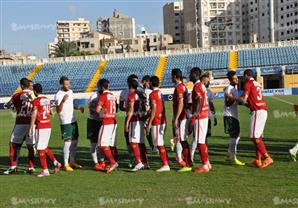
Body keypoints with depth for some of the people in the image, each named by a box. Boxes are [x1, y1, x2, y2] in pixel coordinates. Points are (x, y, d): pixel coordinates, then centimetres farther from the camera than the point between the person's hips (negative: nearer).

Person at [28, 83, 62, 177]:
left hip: (40, 127, -7)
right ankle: (56, 162, 8)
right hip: (48, 126, 7)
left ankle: (45, 171, 3)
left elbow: (34, 115, -15)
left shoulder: (36, 101, -11)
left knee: (40, 148, 0)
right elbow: (52, 113, 16)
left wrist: (31, 128, -13)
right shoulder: (47, 100, 10)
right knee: (45, 147, 19)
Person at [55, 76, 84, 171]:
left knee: (74, 141, 12)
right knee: (67, 142, -6)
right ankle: (66, 164, 3)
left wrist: (78, 107, 3)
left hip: (73, 120, 8)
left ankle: (72, 162, 24)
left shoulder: (70, 92, 9)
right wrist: (63, 101, -36)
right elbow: (58, 110, -22)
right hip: (65, 122, -8)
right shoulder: (58, 95, -16)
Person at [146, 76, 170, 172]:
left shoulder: (153, 94, -13)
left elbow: (154, 109, -18)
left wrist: (149, 123, -18)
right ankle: (166, 164, 15)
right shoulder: (160, 93, 13)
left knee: (159, 144, -5)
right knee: (161, 144, 13)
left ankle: (165, 165, -3)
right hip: (163, 121, 9)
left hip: (156, 122, -9)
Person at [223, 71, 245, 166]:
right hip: (229, 115, -10)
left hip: (234, 115, 10)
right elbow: (227, 103, -21)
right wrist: (232, 99, -36)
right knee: (234, 135, -11)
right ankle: (233, 158, -9)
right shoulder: (229, 89, -14)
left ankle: (229, 156, 23)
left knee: (237, 135, 15)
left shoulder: (235, 88, 15)